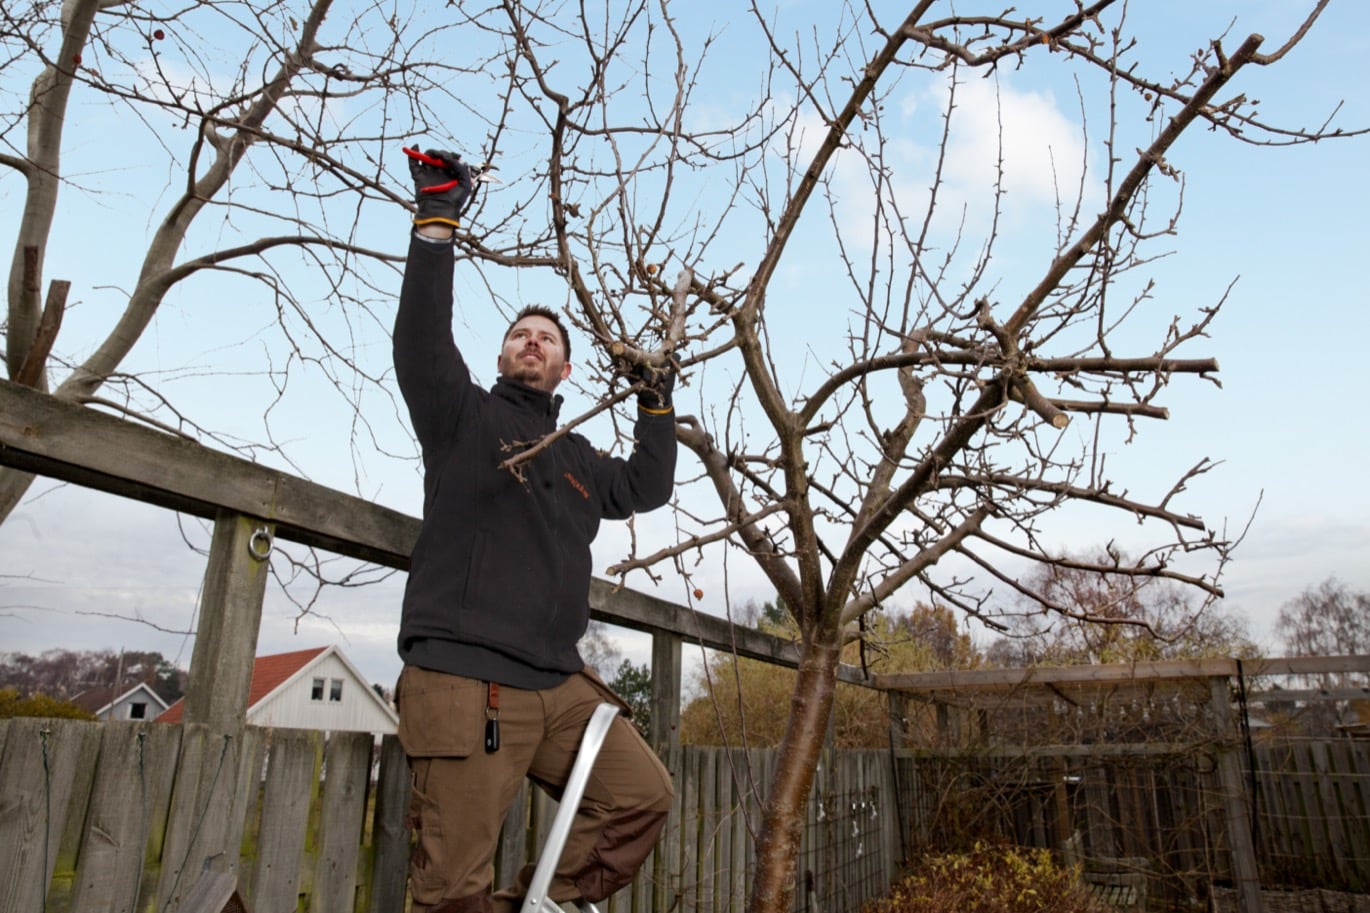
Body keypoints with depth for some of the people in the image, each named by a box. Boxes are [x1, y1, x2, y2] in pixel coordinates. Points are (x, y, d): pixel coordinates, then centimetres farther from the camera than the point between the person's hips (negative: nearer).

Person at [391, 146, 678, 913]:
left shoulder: (577, 458, 22)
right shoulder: (463, 416, 6)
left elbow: (647, 489, 26)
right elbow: (421, 340, -10)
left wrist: (657, 403, 21)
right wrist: (437, 222, -14)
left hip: (560, 686, 6)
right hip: (465, 684, -6)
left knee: (643, 795, 2)